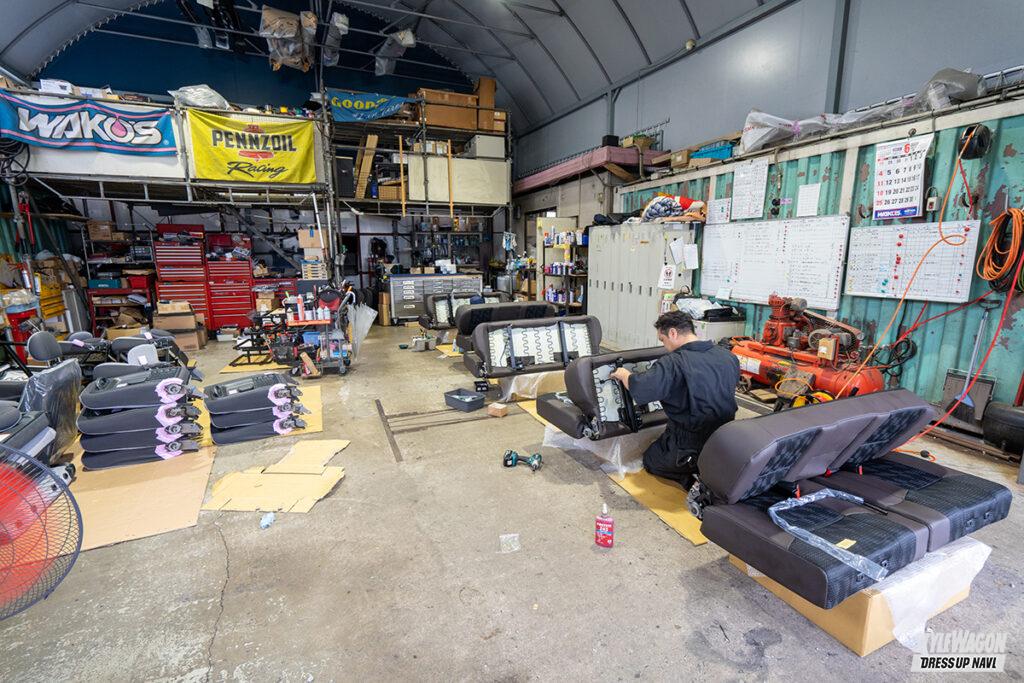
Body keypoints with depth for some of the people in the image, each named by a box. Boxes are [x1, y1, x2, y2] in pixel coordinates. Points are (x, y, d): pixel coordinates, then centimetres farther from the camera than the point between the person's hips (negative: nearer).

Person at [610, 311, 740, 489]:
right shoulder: (729, 357, -3)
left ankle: (691, 480, -1)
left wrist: (624, 374, -11)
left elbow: (639, 389, -34)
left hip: (689, 451, -6)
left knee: (649, 459, 22)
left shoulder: (673, 363, -26)